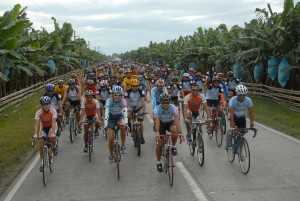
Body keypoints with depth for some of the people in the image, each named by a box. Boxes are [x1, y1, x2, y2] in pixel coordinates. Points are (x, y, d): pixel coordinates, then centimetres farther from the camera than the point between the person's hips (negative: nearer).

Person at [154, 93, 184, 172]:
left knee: (175, 130, -35)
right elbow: (157, 121, -39)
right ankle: (159, 162, 13)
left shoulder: (174, 108, -29)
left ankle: (173, 146, -8)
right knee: (159, 144, -7)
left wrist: (180, 133, -50)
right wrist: (157, 132, -55)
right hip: (161, 124, 0)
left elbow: (177, 120, -38)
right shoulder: (157, 109, -29)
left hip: (170, 122, 0)